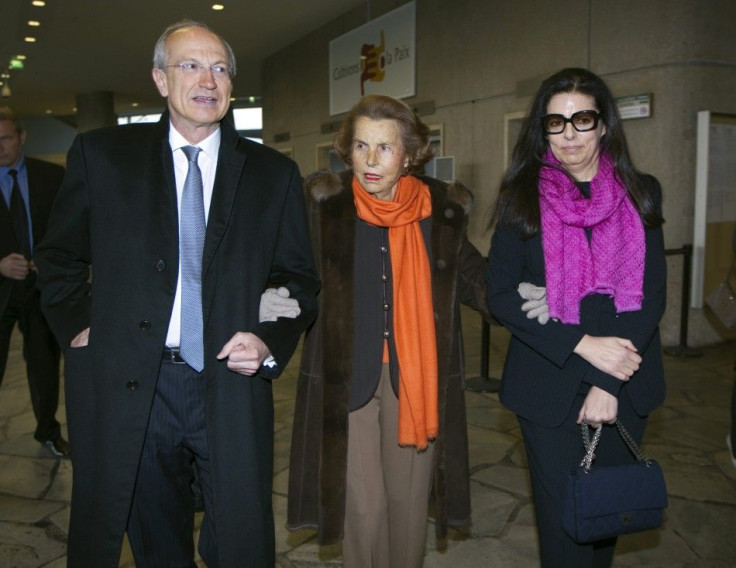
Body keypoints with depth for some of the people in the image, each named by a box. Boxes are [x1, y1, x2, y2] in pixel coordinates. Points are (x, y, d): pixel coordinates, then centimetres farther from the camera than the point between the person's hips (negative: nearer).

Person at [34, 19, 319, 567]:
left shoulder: (274, 173, 4)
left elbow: (301, 277, 7)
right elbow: (58, 257, 13)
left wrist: (271, 342, -8)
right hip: (127, 389, 1)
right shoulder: (101, 154, 3)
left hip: (232, 385, 0)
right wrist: (77, 323, 0)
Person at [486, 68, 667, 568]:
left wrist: (608, 384, -12)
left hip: (626, 387, 2)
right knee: (565, 523, 7)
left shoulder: (641, 195, 4)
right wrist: (584, 345, -18)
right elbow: (501, 296, -8)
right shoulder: (524, 198, -1)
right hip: (550, 388, -2)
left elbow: (653, 294, -2)